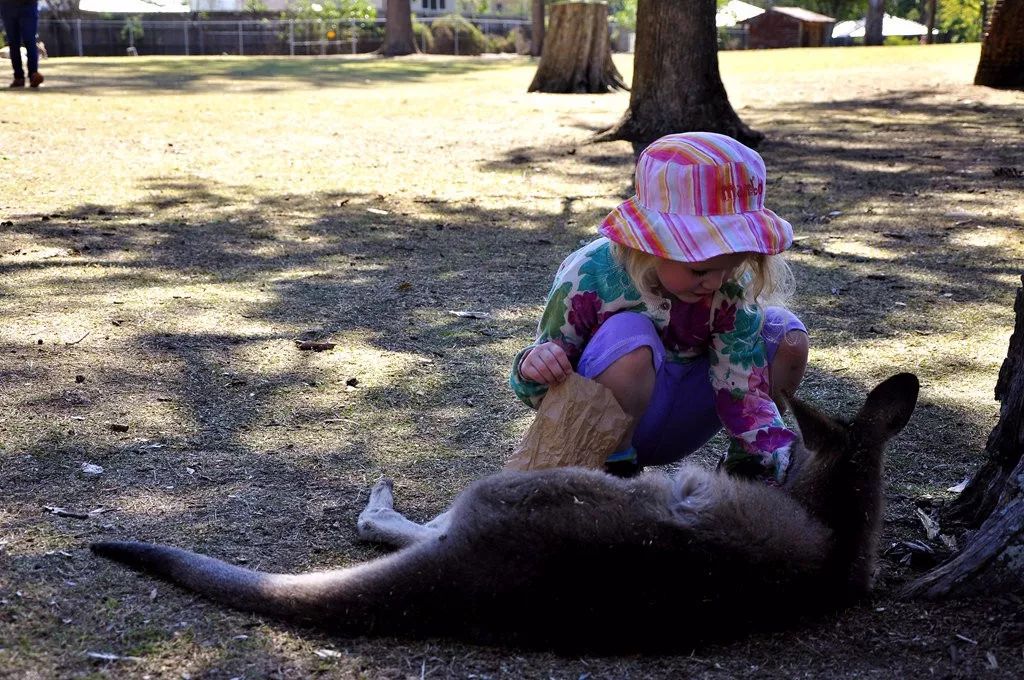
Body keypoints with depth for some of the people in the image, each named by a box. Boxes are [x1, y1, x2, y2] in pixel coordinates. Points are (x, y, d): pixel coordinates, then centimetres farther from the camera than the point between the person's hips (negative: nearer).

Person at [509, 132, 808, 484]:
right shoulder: (587, 279, -25)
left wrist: (787, 462, -30)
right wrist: (533, 369, -41)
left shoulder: (732, 286, -16)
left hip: (678, 422, 4)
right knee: (628, 336, -36)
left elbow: (743, 391, -15)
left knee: (786, 335, -13)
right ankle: (613, 469, -15)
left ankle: (744, 463, 6)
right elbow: (546, 395, -16)